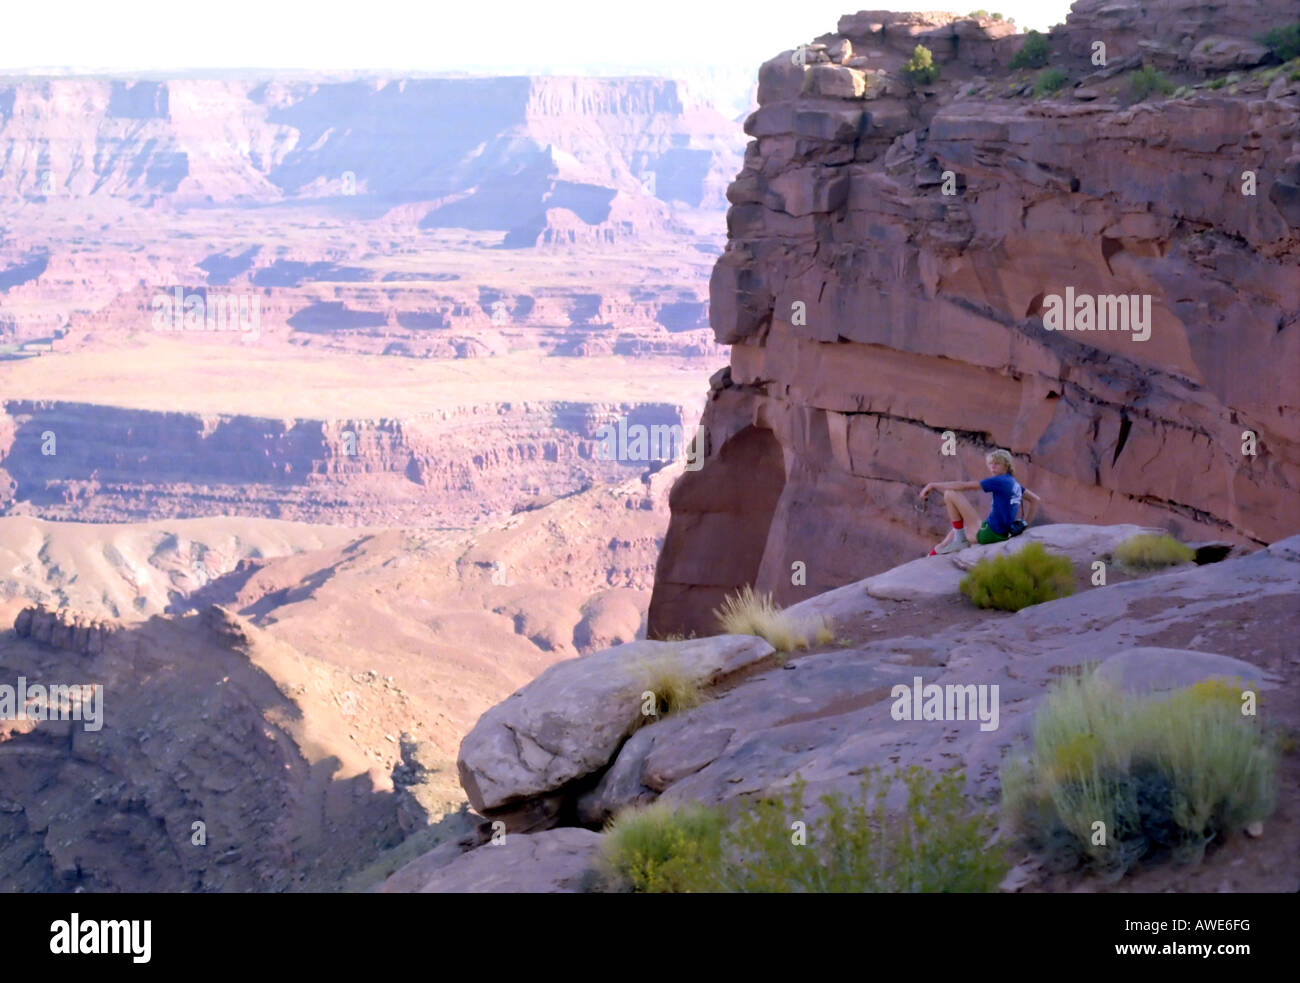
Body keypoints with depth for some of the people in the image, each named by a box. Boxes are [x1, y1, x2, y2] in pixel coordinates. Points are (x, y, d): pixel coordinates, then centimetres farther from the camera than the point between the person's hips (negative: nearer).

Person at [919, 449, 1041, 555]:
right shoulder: (1014, 483, 12)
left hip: (989, 533, -10)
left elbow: (963, 486, -14)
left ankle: (959, 539, 0)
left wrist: (932, 485, -8)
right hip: (1003, 534, 10)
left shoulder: (999, 481, -14)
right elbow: (1035, 500, 25)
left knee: (950, 494, -10)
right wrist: (1024, 524, 21)